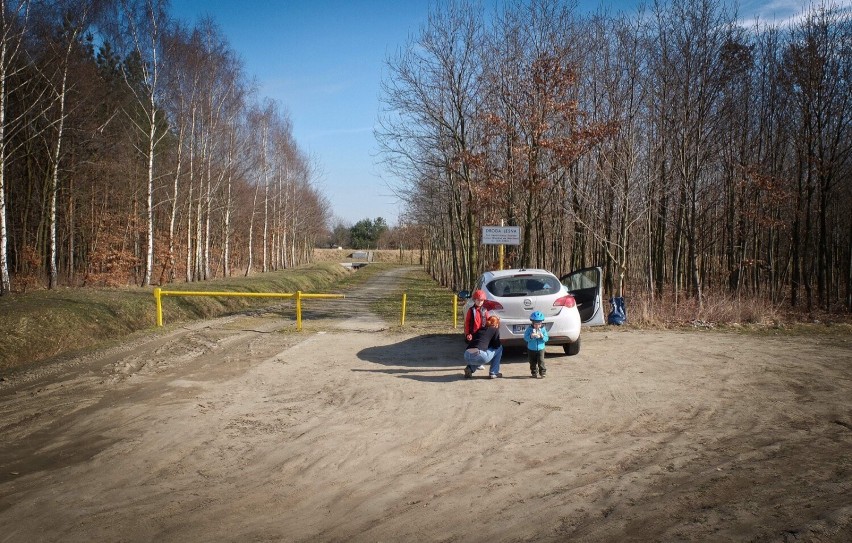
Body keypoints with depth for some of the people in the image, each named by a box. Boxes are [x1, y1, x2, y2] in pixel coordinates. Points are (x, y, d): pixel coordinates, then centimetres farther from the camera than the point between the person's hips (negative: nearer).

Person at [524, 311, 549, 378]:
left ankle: (542, 373, 2)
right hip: (531, 349, 1)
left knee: (541, 361, -8)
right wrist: (531, 336, -27)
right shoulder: (529, 328, -6)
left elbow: (546, 339, -3)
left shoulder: (543, 329, -3)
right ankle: (534, 373, 23)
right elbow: (525, 338, -9)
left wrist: (542, 336, -23)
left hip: (540, 348, -1)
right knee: (533, 362, 9)